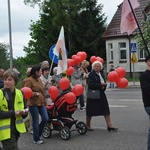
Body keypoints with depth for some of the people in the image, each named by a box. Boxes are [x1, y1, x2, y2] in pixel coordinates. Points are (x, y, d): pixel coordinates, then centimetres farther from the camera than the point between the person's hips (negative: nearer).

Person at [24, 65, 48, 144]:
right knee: (36, 122, 1)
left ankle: (38, 134, 23)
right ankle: (36, 139, 15)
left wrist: (44, 100, 19)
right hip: (33, 104, -7)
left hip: (41, 103, 7)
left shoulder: (39, 79, 14)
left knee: (45, 118, 2)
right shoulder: (29, 80, -9)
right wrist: (35, 94, -25)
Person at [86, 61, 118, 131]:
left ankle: (109, 126, 4)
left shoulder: (101, 74, 13)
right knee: (90, 112, 6)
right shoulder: (91, 74, -10)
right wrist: (100, 85, -18)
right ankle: (88, 125, 21)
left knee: (106, 110, 2)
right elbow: (91, 84, -21)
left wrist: (103, 85, -5)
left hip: (101, 94, 7)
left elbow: (103, 83, 19)